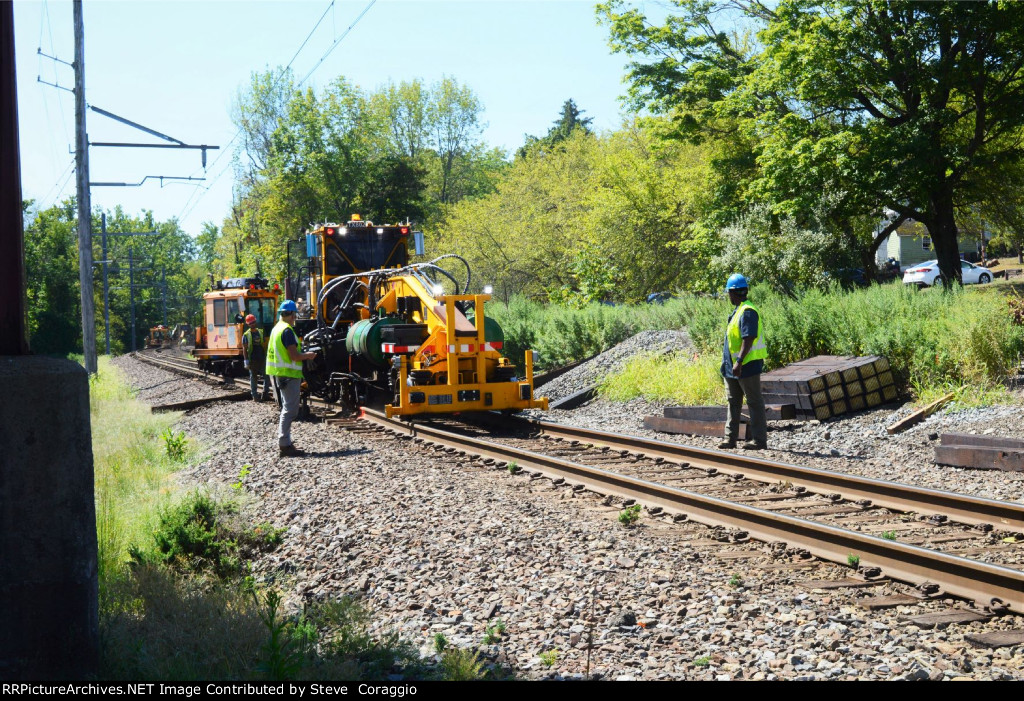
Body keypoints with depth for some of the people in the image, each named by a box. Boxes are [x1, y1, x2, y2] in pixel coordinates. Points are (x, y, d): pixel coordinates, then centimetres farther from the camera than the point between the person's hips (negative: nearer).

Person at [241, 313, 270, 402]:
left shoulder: (261, 332, 9)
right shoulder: (246, 335, -4)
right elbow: (244, 349, -6)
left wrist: (267, 356, 8)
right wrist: (246, 361, -12)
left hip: (262, 358, 4)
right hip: (253, 360, -4)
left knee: (267, 376, 1)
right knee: (253, 378, 4)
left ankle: (265, 394, 12)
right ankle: (254, 396, 10)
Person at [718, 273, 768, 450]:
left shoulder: (748, 312, -17)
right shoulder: (737, 311, 15)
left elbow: (748, 340, -24)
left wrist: (739, 362, -28)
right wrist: (728, 363, 20)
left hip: (748, 365, -10)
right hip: (733, 366, 10)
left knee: (755, 403, -4)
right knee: (733, 403, 12)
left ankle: (759, 440, 0)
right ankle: (730, 438, 16)